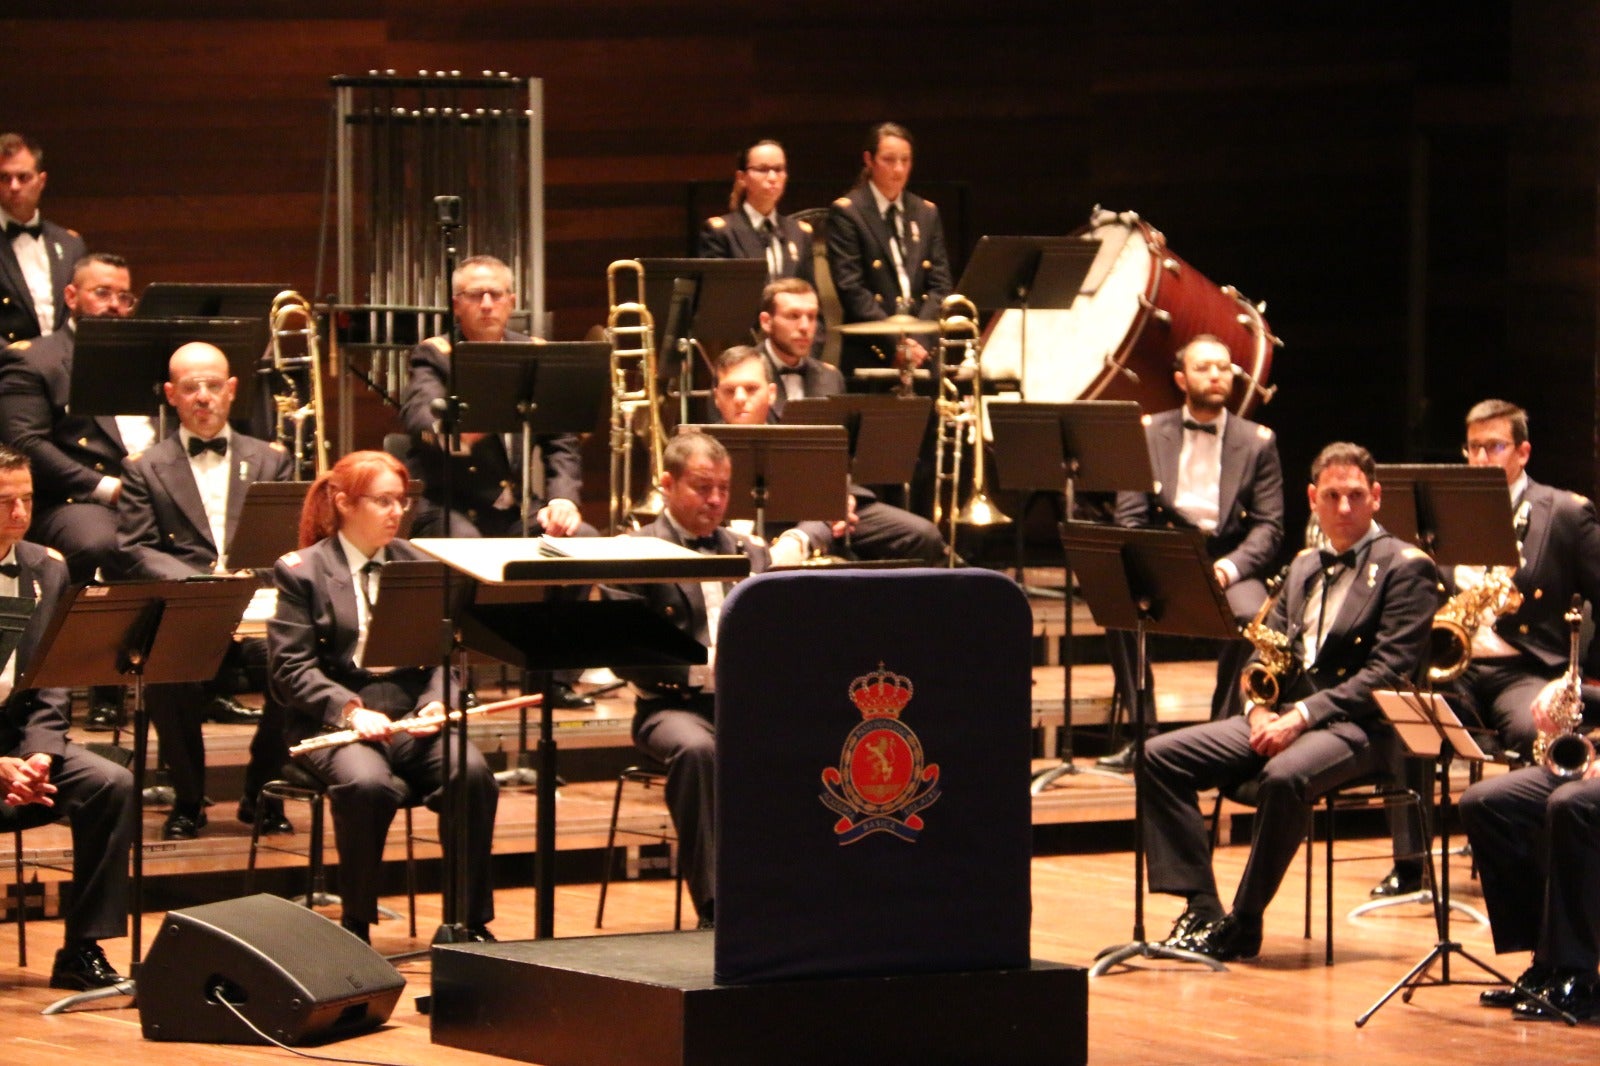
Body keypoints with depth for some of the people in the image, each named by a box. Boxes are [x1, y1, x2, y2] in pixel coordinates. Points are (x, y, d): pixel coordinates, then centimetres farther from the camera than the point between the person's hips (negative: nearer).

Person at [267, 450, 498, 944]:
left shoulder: (418, 565, 16)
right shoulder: (301, 572, 4)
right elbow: (291, 668, -4)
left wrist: (436, 702, -10)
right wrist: (350, 710, -19)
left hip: (413, 715, 3)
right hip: (334, 720, -3)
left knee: (472, 774, -27)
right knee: (367, 783, -36)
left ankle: (471, 920, -15)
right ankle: (356, 923, -17)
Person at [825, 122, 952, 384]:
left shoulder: (926, 213, 16)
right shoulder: (846, 212, 1)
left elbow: (940, 286, 10)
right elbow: (850, 288, -7)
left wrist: (918, 340, -7)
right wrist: (894, 345, -14)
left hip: (923, 357, 4)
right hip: (868, 356, -4)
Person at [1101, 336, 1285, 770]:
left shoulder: (1257, 442, 9)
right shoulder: (1148, 433, 10)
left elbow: (1269, 526, 1)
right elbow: (1129, 518, 4)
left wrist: (1229, 567, -18)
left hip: (1231, 565, -1)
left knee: (1250, 616, -34)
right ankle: (1141, 731, -23)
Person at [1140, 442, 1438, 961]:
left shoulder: (1405, 568, -1)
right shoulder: (1304, 567, 21)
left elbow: (1387, 672, -12)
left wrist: (1303, 715, -19)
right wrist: (1259, 708, -4)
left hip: (1359, 724, -7)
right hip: (1283, 716, 7)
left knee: (1284, 777, -39)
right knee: (1159, 756, -11)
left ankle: (1243, 924, -24)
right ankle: (1201, 910, -15)